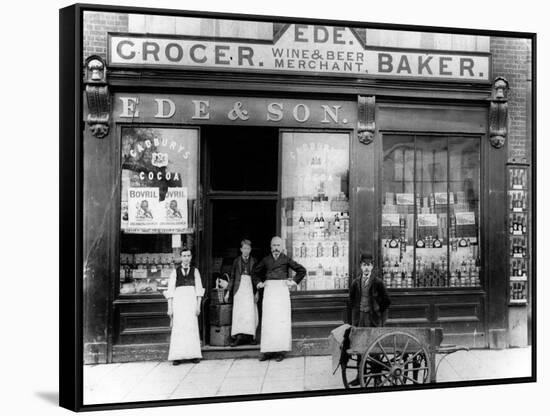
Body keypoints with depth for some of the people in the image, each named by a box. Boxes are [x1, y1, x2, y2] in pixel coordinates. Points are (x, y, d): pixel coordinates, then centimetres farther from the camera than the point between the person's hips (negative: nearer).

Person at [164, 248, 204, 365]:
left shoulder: (195, 271, 10)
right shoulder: (175, 272, 8)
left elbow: (199, 289, 7)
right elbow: (170, 290, 6)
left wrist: (198, 305, -2)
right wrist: (170, 308, -1)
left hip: (191, 300, 1)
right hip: (178, 301, 0)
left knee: (192, 327, -2)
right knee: (178, 328, -5)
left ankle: (194, 355, 4)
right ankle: (178, 356, -3)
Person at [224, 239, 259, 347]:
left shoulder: (253, 261, 7)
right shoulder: (236, 261, 7)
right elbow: (232, 277, 11)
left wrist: (257, 292, 0)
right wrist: (228, 291, 8)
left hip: (250, 288, 0)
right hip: (239, 288, 0)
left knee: (251, 313, -4)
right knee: (238, 312, -7)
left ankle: (250, 336, 4)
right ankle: (238, 337, -9)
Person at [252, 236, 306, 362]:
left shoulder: (286, 259, 6)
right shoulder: (266, 260, 12)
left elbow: (302, 270, 9)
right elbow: (255, 272, 25)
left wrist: (294, 282, 1)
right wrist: (258, 283, 11)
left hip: (282, 290, -2)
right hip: (268, 290, 2)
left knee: (282, 320, -3)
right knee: (267, 320, 0)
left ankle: (281, 350, 1)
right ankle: (267, 350, 4)